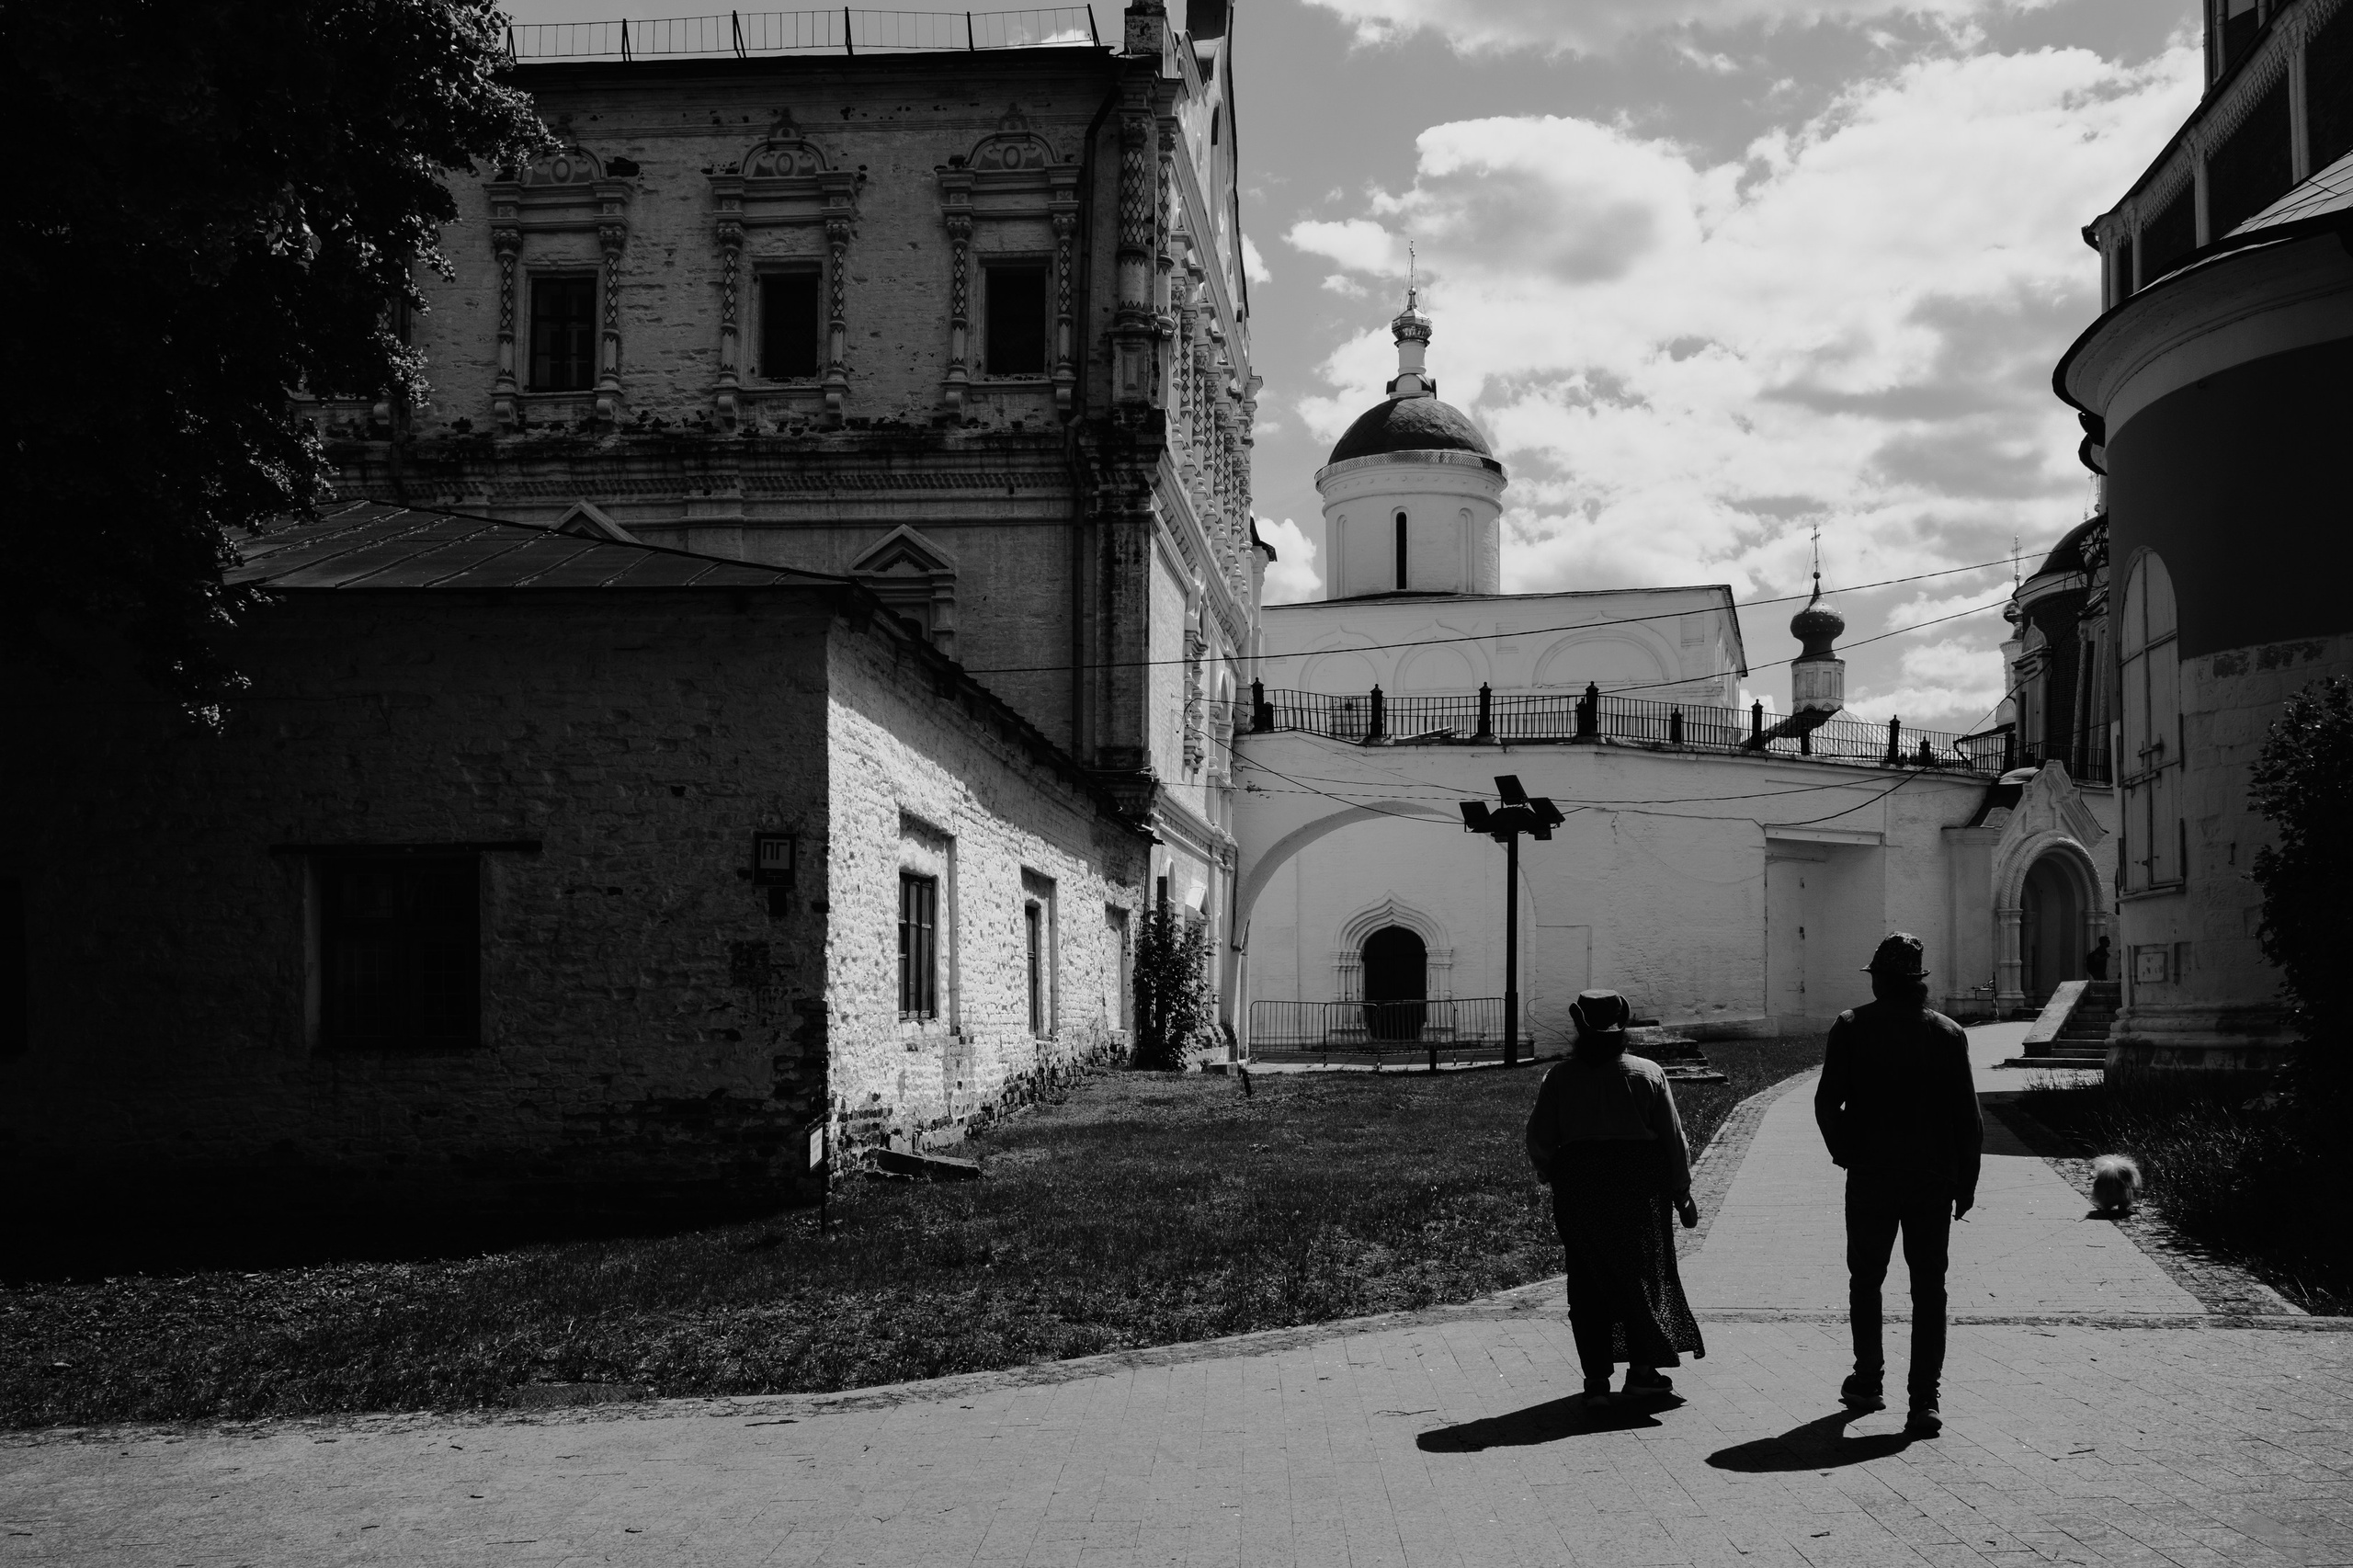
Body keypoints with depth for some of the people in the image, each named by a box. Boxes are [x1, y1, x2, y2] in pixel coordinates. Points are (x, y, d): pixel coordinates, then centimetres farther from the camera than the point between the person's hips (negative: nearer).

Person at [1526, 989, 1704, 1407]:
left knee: (1588, 1282, 6)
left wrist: (1551, 1176, 18)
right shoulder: (1648, 1073, -2)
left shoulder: (1560, 1076, -1)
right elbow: (1673, 1139, 0)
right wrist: (1682, 1195, 7)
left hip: (1578, 1184, 1)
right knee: (1643, 1274, 12)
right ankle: (1642, 1368, 13)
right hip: (1640, 1184, -1)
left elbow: (1539, 1138, 0)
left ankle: (1596, 1378, 4)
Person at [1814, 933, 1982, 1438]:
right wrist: (1966, 1182, 5)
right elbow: (1967, 1116, -1)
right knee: (1928, 1287, 3)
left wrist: (1844, 1151, 8)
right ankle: (1924, 1400, -3)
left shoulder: (1851, 1028, -4)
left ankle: (1868, 1382, 23)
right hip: (1934, 1178, 0)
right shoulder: (1948, 1033, -2)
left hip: (1870, 1174, 0)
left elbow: (1826, 1102, -7)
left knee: (1865, 1280, 16)